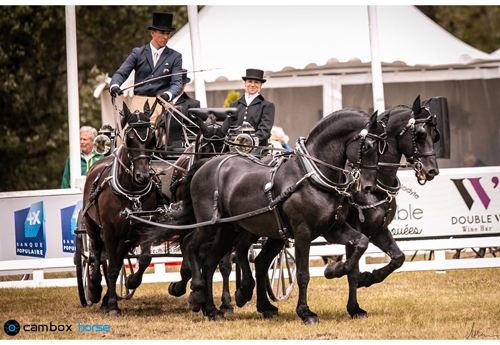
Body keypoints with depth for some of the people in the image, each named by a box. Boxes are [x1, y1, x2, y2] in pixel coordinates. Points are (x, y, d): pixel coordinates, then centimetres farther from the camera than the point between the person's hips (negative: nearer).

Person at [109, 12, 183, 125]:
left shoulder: (175, 57, 12)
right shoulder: (138, 53, 13)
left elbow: (177, 82, 3)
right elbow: (121, 73, 7)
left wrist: (168, 95, -20)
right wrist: (114, 85, -17)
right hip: (138, 102, 0)